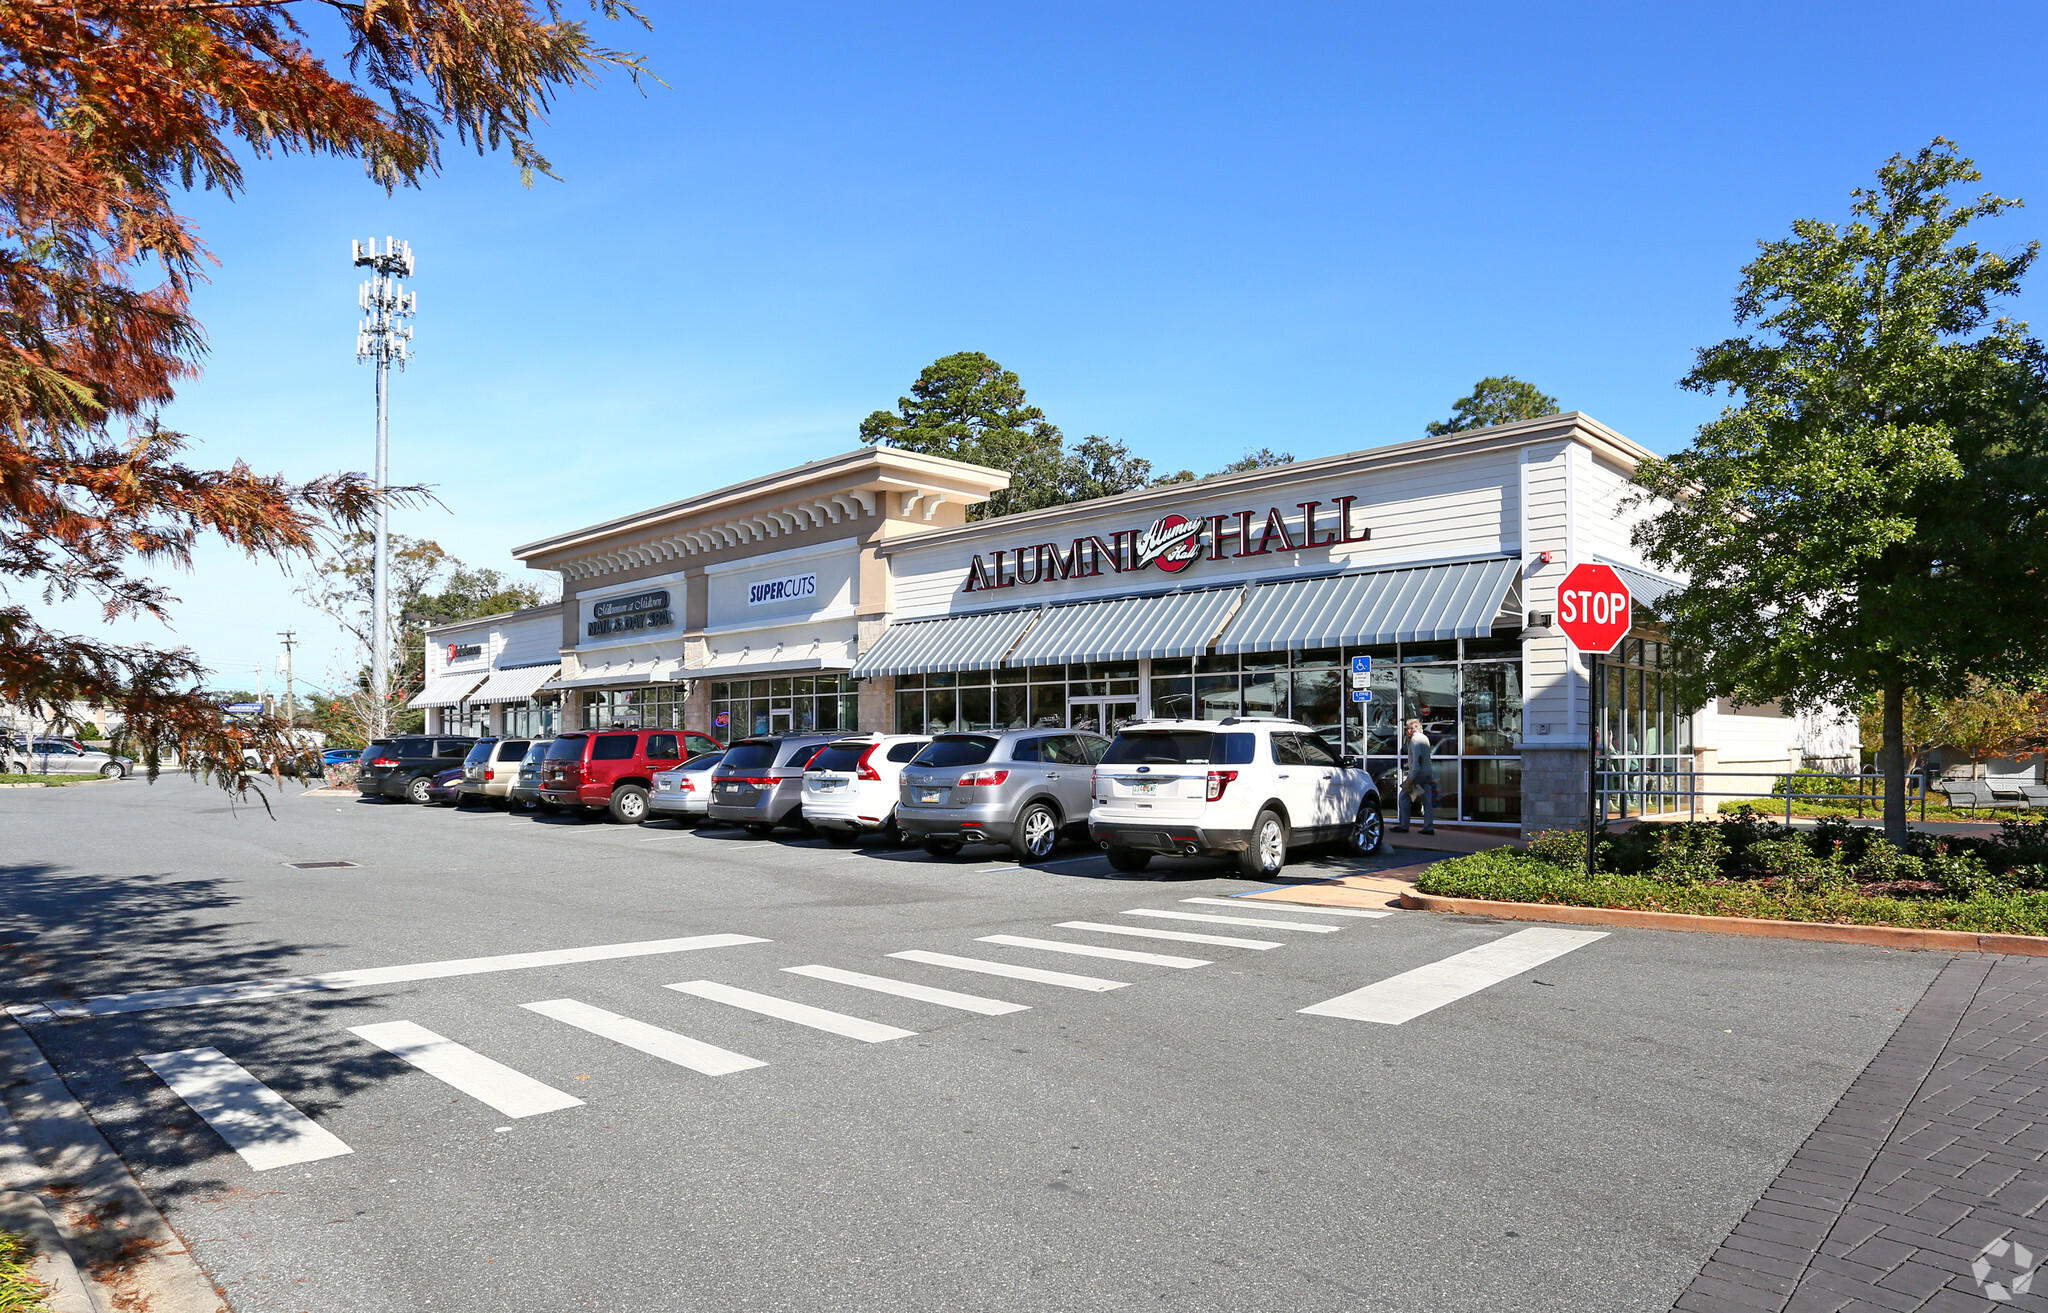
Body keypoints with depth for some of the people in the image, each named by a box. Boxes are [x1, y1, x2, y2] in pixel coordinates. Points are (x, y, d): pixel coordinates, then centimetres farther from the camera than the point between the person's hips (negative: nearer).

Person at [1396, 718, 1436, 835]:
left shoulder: (1415, 739, -10)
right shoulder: (1425, 738, 18)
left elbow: (1417, 758, -21)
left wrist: (1412, 776, -23)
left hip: (1418, 773, -9)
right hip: (1428, 773, 9)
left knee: (1404, 797, 0)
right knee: (1427, 800, 4)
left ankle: (1403, 826, 0)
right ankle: (1429, 827, 0)